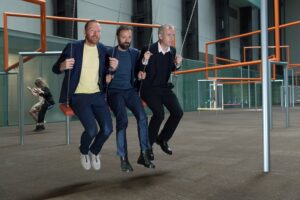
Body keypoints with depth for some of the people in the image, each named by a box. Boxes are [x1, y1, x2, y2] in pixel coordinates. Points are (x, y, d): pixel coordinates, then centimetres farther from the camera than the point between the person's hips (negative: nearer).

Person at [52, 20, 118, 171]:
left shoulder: (103, 49, 6)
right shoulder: (73, 47, -7)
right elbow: (55, 69, -2)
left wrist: (113, 67, -7)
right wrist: (63, 66, -26)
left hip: (97, 95, 4)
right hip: (79, 96, -4)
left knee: (107, 129, -9)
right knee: (92, 130, -19)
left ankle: (94, 151, 25)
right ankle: (84, 152, 17)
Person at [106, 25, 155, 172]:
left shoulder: (135, 53, 10)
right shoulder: (109, 53, 0)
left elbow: (137, 73, 13)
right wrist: (107, 76, -17)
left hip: (130, 90, 3)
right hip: (114, 91, -3)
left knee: (142, 117, -16)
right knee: (122, 120, -21)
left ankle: (144, 155, -5)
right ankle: (123, 159, -10)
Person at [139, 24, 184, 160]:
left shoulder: (172, 51, -2)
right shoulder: (149, 50, -19)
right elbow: (139, 70, -14)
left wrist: (177, 64, -7)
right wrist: (145, 61, -33)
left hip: (164, 87, 6)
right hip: (149, 88, -6)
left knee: (178, 112, -2)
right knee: (159, 113, -22)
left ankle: (163, 139, 20)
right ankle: (147, 145, -3)